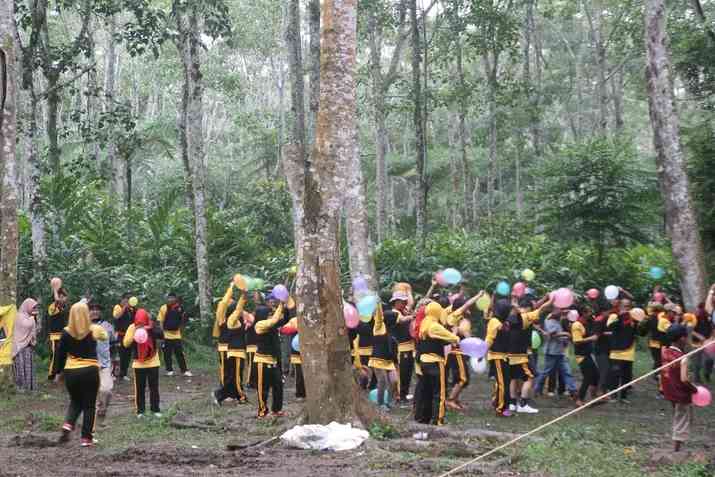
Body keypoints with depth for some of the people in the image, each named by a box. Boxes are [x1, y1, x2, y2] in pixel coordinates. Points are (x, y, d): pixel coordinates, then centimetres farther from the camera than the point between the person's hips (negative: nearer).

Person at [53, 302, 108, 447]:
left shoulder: (66, 333, -3)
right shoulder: (94, 330, -4)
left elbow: (60, 354, 3)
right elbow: (105, 336, 18)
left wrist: (57, 372, 13)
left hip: (70, 372, 2)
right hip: (90, 371, -2)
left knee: (75, 402, 23)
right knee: (89, 405, 9)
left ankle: (68, 425, 1)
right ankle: (86, 438, 7)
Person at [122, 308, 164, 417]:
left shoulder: (153, 325, -7)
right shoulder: (132, 327, -6)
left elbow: (161, 335, -22)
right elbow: (125, 344, -9)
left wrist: (151, 329, -34)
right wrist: (134, 334, -23)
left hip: (153, 362, 0)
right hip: (138, 363, 0)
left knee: (154, 387, 6)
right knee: (139, 388, 4)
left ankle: (155, 409, 16)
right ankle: (140, 410, 13)